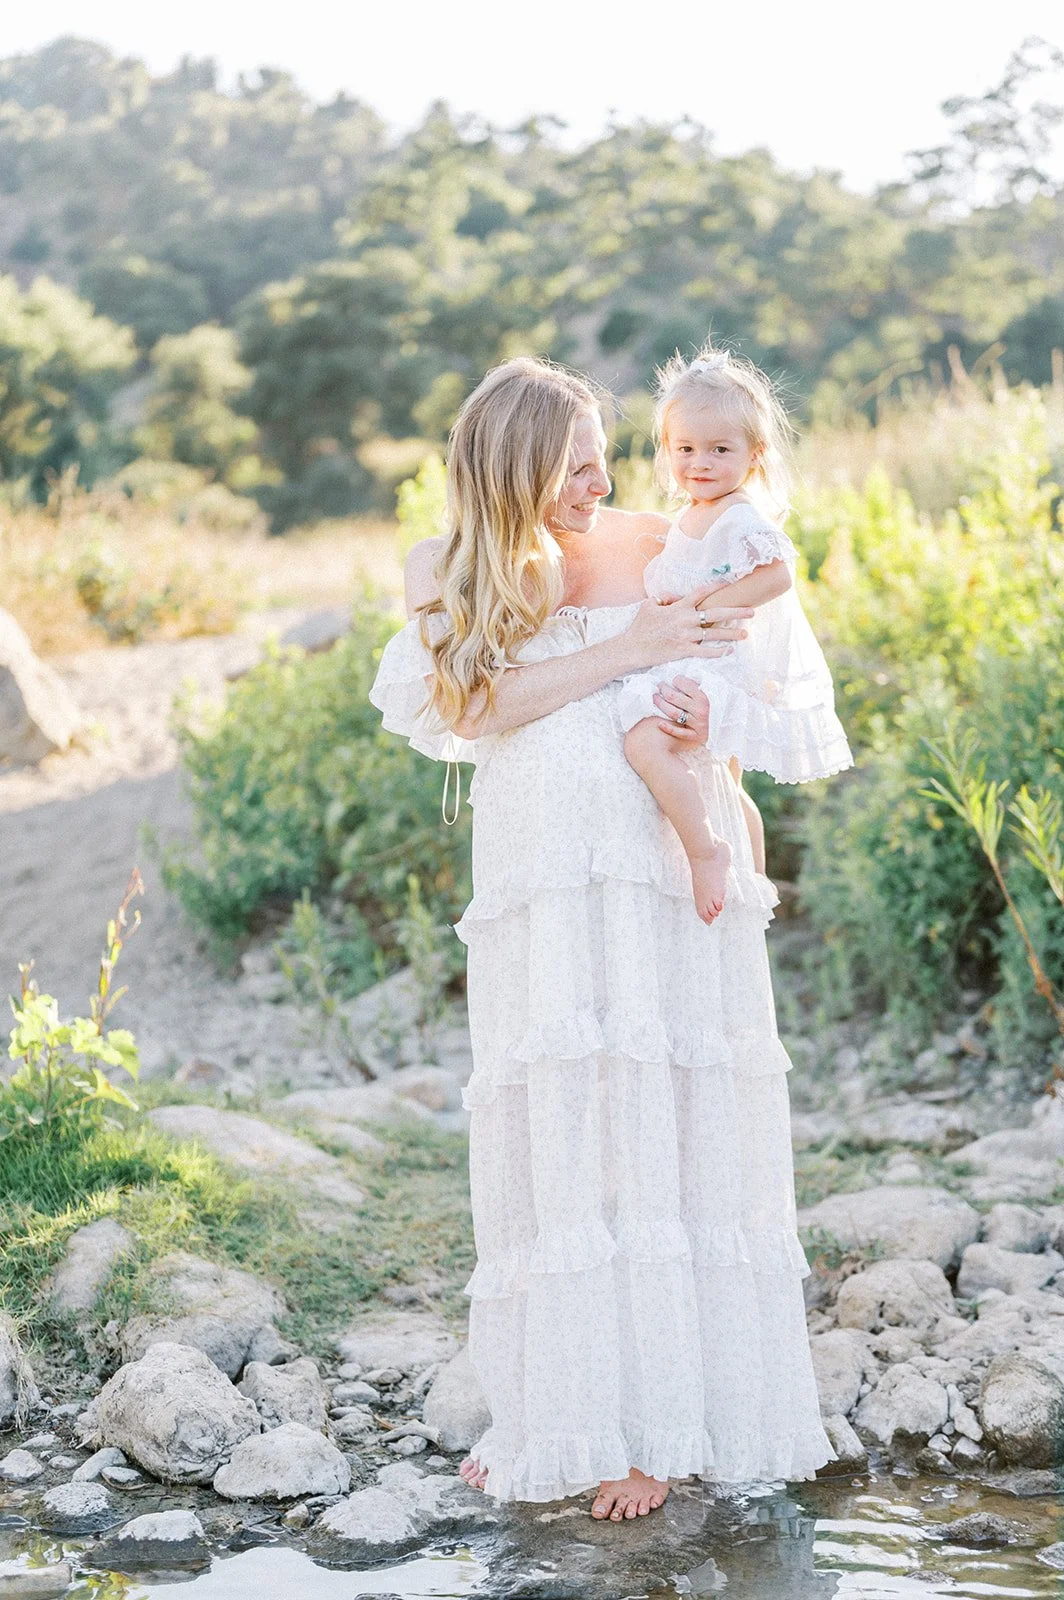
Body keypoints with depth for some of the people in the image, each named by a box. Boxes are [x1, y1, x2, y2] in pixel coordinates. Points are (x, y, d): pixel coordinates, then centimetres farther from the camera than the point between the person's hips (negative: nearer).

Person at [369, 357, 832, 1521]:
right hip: (544, 875, 0)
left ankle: (663, 1418, 3)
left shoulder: (651, 550, 10)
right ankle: (561, 1412, 5)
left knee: (670, 1127, -3)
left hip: (669, 863, 0)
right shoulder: (446, 572, 9)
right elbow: (480, 701, -6)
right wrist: (633, 652, -12)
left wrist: (702, 720, -8)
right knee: (558, 1131, -3)